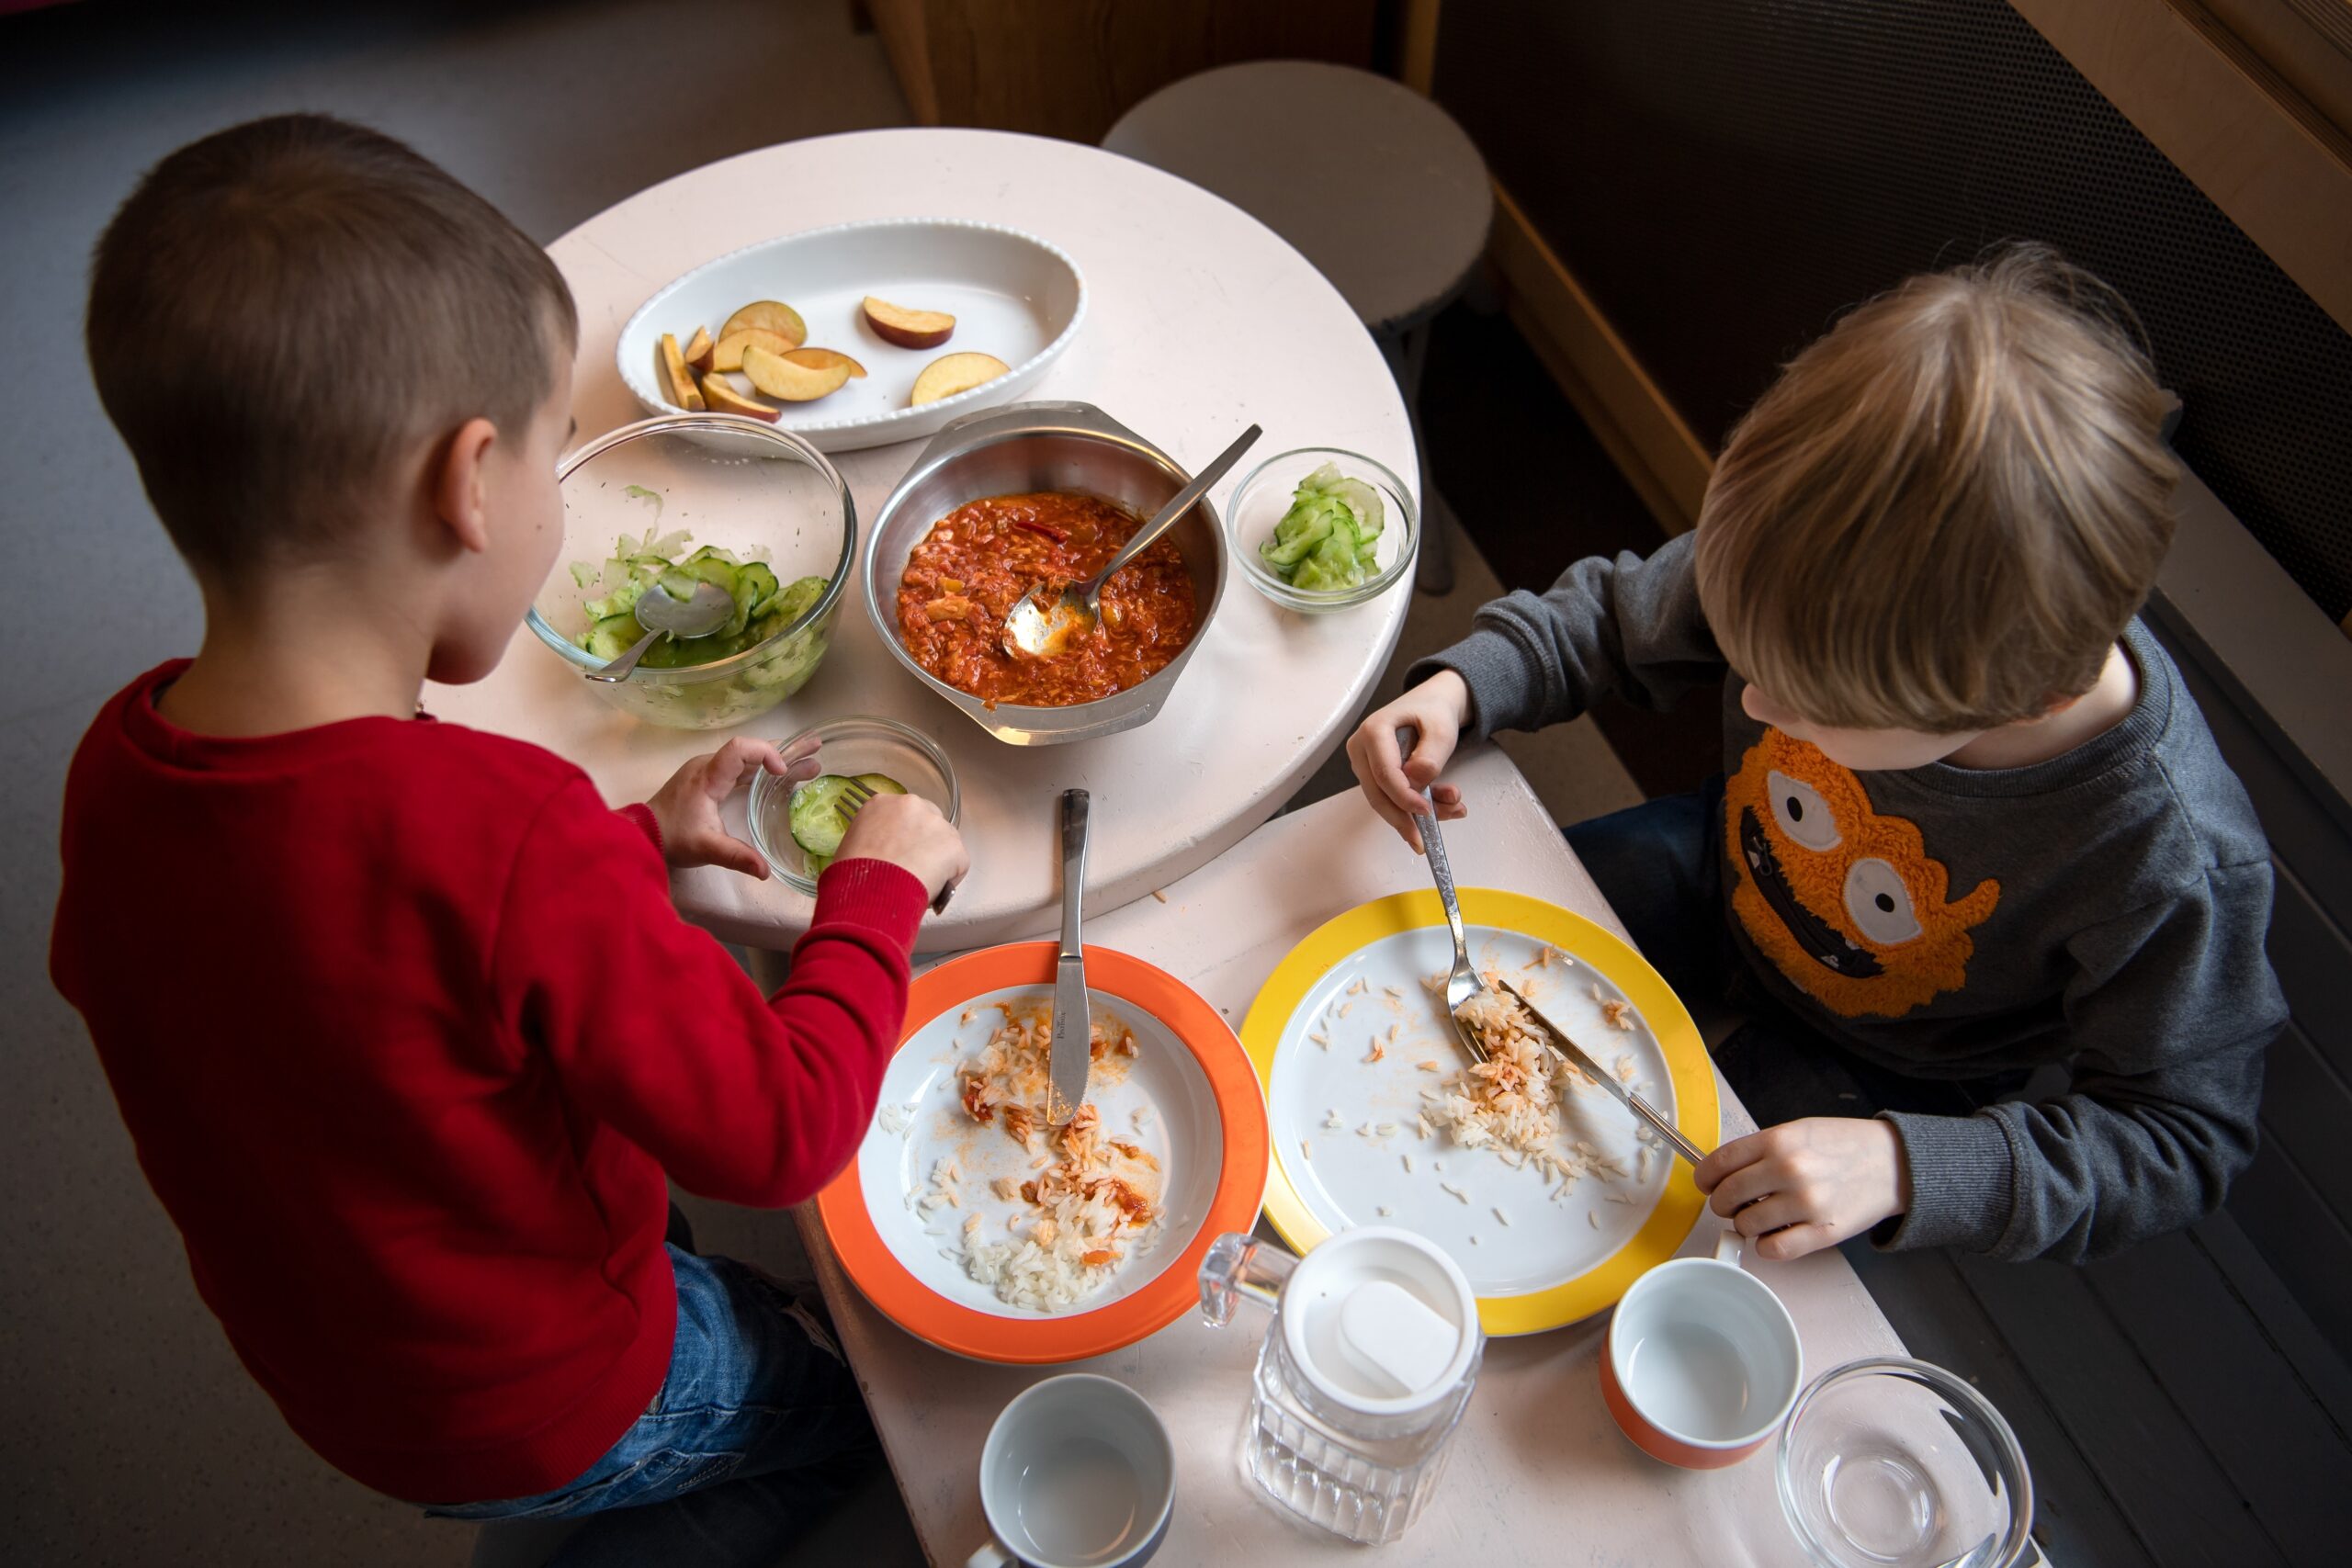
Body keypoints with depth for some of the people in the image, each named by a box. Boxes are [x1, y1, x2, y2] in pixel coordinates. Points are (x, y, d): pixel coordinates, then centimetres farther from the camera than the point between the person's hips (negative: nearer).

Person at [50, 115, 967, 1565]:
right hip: (549, 1410, -6)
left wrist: (635, 843, 1)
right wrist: (881, 884, -16)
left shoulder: (119, 766, -15)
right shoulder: (499, 826, -40)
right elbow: (782, 1132, -31)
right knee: (876, 1399, 18)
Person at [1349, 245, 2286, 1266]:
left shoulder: (2173, 864, -40)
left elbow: (2181, 1140, -24)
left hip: (1885, 1077, -3)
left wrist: (1909, 1168, -39)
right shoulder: (1826, 585, -32)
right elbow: (1617, 617, -11)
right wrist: (1460, 688, -28)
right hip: (1730, 879, 4)